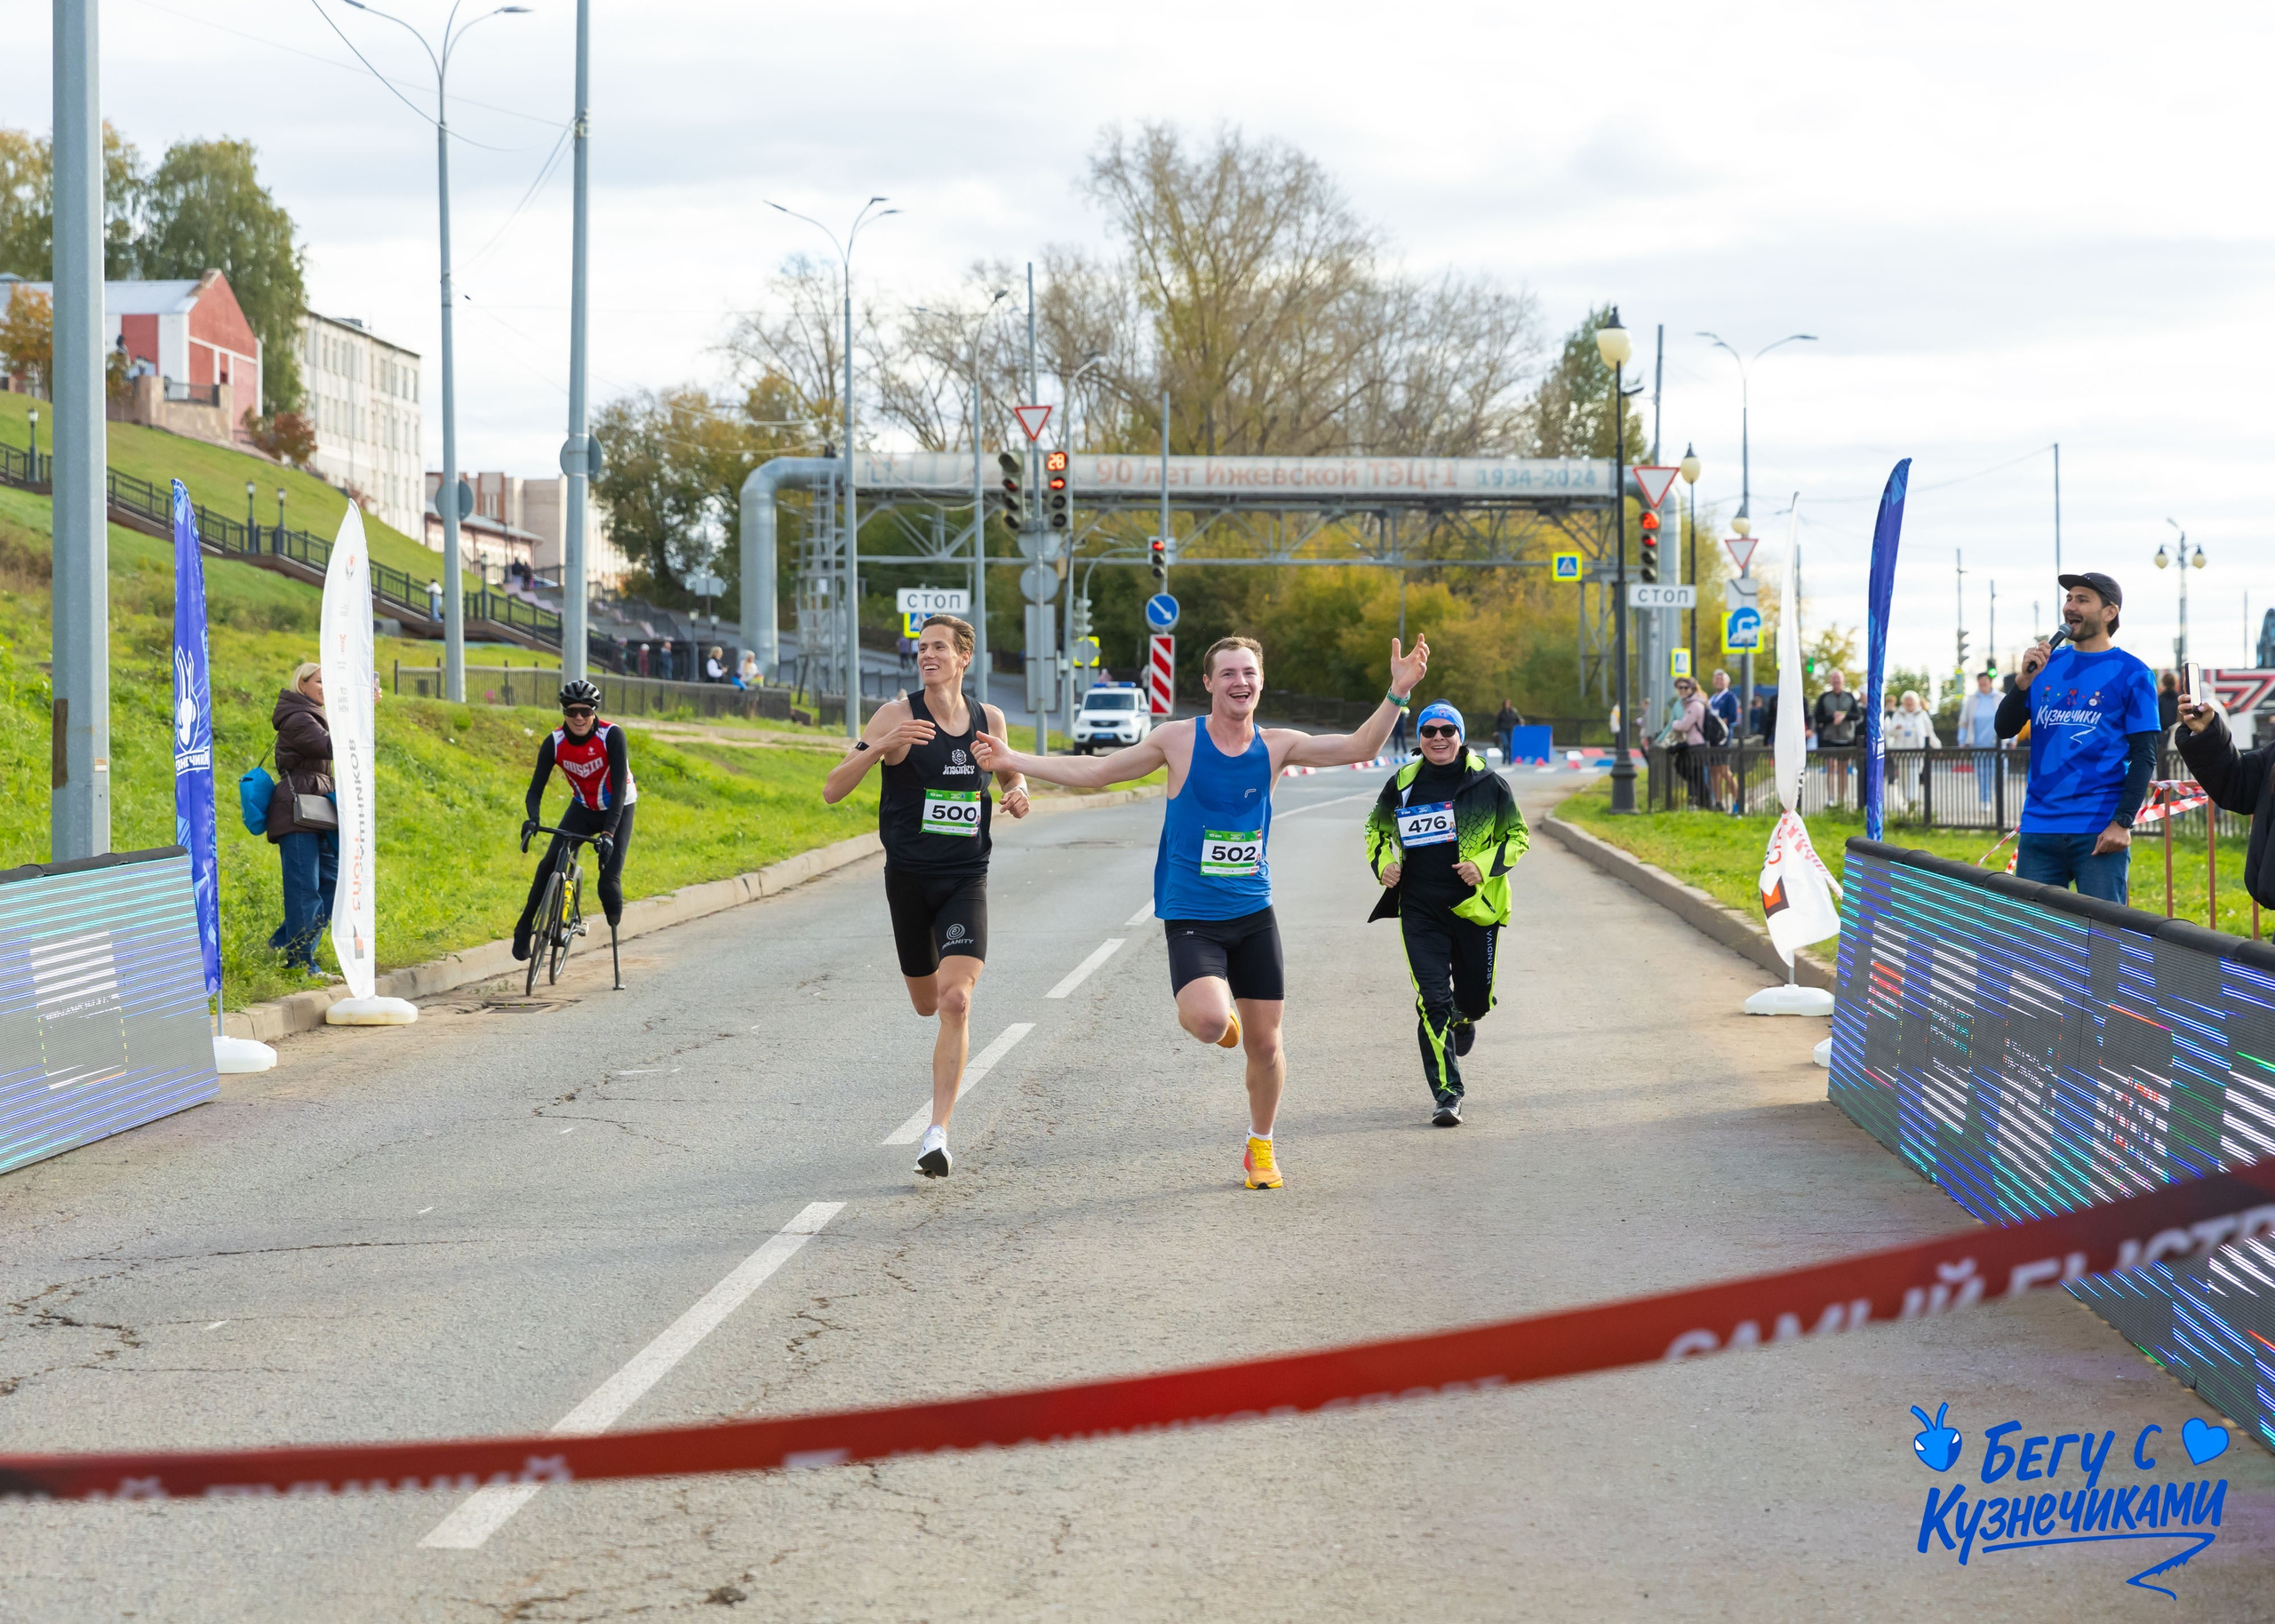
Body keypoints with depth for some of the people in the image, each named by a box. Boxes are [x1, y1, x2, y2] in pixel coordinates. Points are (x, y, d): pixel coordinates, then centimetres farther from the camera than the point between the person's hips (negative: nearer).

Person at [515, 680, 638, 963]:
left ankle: (615, 927, 14)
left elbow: (619, 789, -33)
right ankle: (525, 927, -1)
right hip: (583, 809, 3)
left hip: (618, 810, -3)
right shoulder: (554, 742, -19)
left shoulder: (612, 736, -28)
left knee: (609, 881, -17)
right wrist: (532, 819, -43)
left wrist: (608, 833, -44)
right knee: (549, 865, -16)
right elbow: (536, 788, -22)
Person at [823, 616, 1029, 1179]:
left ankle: (938, 1134, -16)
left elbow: (1008, 773, 26)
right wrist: (882, 746, -28)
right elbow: (833, 790, -12)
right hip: (909, 878, 0)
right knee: (927, 1003, 15)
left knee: (955, 1002, -17)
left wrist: (1017, 793, 2)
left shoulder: (989, 720, 4)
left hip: (966, 880, 0)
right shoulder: (899, 715, -7)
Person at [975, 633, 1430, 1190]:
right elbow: (1097, 772, 2)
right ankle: (1206, 1011, 13)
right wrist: (1014, 761, -3)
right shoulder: (1179, 739, -5)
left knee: (1264, 1042, 5)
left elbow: (1359, 748, 2)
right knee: (1210, 1022, -26)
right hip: (1191, 916, -3)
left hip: (1254, 913, 3)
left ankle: (1261, 1148, 28)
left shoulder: (1274, 746, 2)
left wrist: (1398, 694, -10)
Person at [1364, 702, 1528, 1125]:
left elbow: (1518, 836, 5)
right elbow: (1376, 829, 19)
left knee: (1475, 997, 10)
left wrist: (1485, 866, -12)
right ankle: (1446, 1094, -6)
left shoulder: (1488, 783, -3)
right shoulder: (1402, 785, 1)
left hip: (1475, 907, 0)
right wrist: (1383, 863, -1)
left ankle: (1463, 1020, 50)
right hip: (1420, 910, 0)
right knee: (1432, 1000, -11)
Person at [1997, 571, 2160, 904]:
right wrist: (2025, 681, -8)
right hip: (2039, 826, 4)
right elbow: (2005, 729, 10)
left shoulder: (2131, 674, -1)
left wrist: (2122, 823, -14)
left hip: (2099, 833, -4)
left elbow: (2144, 757, -4)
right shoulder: (2049, 663, 12)